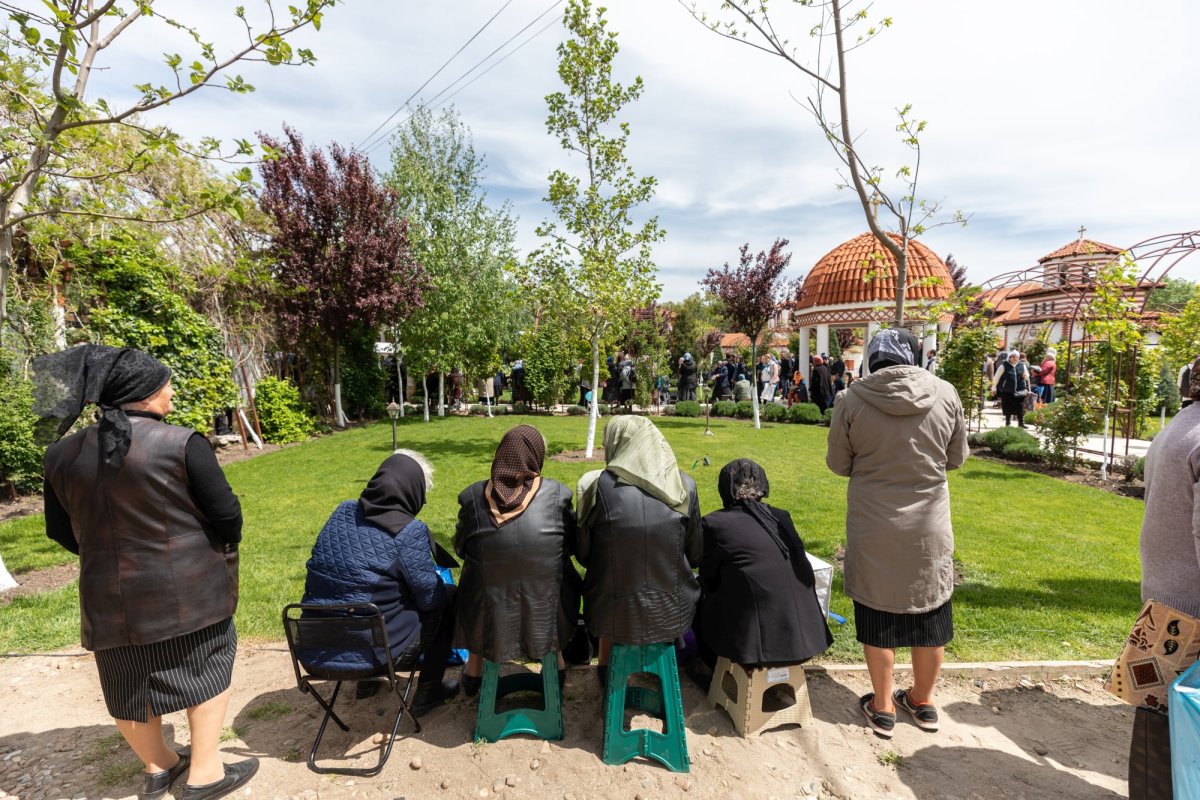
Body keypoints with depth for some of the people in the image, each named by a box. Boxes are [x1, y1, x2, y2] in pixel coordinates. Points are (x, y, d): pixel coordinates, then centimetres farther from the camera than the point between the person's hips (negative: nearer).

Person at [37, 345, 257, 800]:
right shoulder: (182, 444, -19)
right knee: (205, 671, 13)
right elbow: (226, 514, -15)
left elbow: (60, 531, 9)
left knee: (131, 684, 22)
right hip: (186, 588, -5)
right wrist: (224, 550, 7)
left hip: (109, 595, 5)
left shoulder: (62, 456, -1)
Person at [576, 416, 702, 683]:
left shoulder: (598, 485, -15)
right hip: (673, 614, 2)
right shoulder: (685, 486, -9)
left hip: (615, 616, -1)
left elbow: (583, 553, -4)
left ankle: (606, 665, 46)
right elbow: (695, 555, 0)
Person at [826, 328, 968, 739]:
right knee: (929, 612, 19)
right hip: (929, 527, 2)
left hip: (873, 527, -2)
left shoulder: (853, 399, -12)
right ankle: (923, 701, 37)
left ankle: (882, 707, 27)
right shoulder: (944, 393, -7)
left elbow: (838, 463, -2)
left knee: (878, 614, 12)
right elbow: (957, 457, 5)